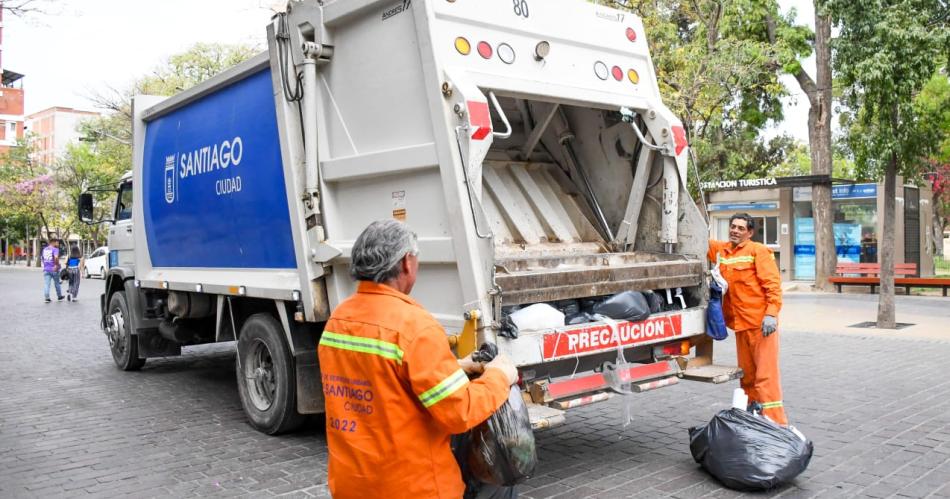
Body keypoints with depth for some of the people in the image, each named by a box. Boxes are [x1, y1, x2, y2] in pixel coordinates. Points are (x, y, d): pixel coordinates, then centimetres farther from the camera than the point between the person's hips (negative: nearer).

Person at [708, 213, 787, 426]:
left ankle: (775, 423, -5)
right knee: (747, 375, 12)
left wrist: (771, 313, -19)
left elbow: (772, 283, -10)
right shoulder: (721, 250, 14)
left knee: (766, 374, -8)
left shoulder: (758, 251, -4)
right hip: (739, 323, 7)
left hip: (761, 323, -6)